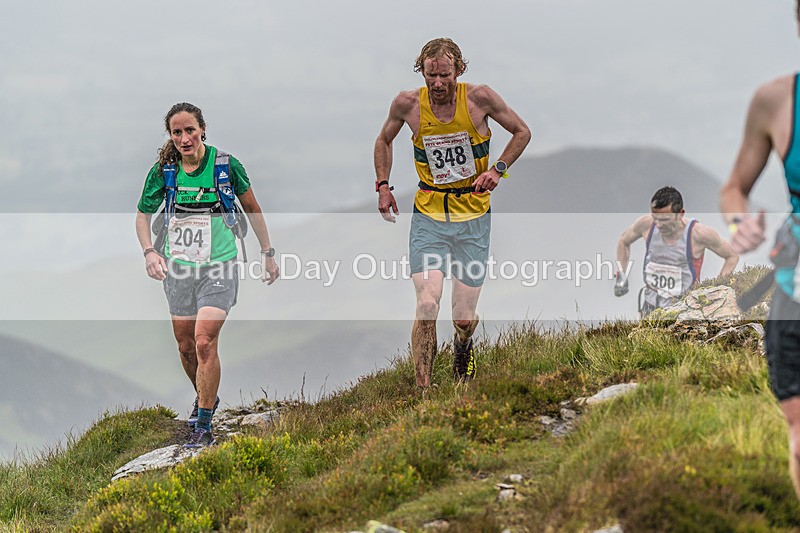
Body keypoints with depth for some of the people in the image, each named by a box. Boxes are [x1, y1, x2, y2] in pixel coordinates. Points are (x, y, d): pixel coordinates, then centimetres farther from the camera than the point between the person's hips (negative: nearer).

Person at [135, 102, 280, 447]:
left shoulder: (226, 165, -8)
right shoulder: (163, 170, -3)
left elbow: (252, 208, 7)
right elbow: (143, 215, 9)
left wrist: (268, 253, 10)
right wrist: (149, 251, -9)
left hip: (218, 267, -3)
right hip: (178, 267, 3)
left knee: (205, 342, -16)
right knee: (186, 345, 13)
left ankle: (204, 426, -11)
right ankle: (205, 397, 41)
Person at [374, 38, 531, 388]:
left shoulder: (480, 99, -9)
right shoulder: (408, 104, -6)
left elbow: (522, 132, 6)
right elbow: (384, 140, 16)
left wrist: (498, 170, -9)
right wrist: (383, 185, 4)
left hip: (473, 217, 0)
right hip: (428, 216, 0)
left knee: (464, 319, 3)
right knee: (427, 307, -19)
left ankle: (463, 346, 40)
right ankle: (423, 391, -13)